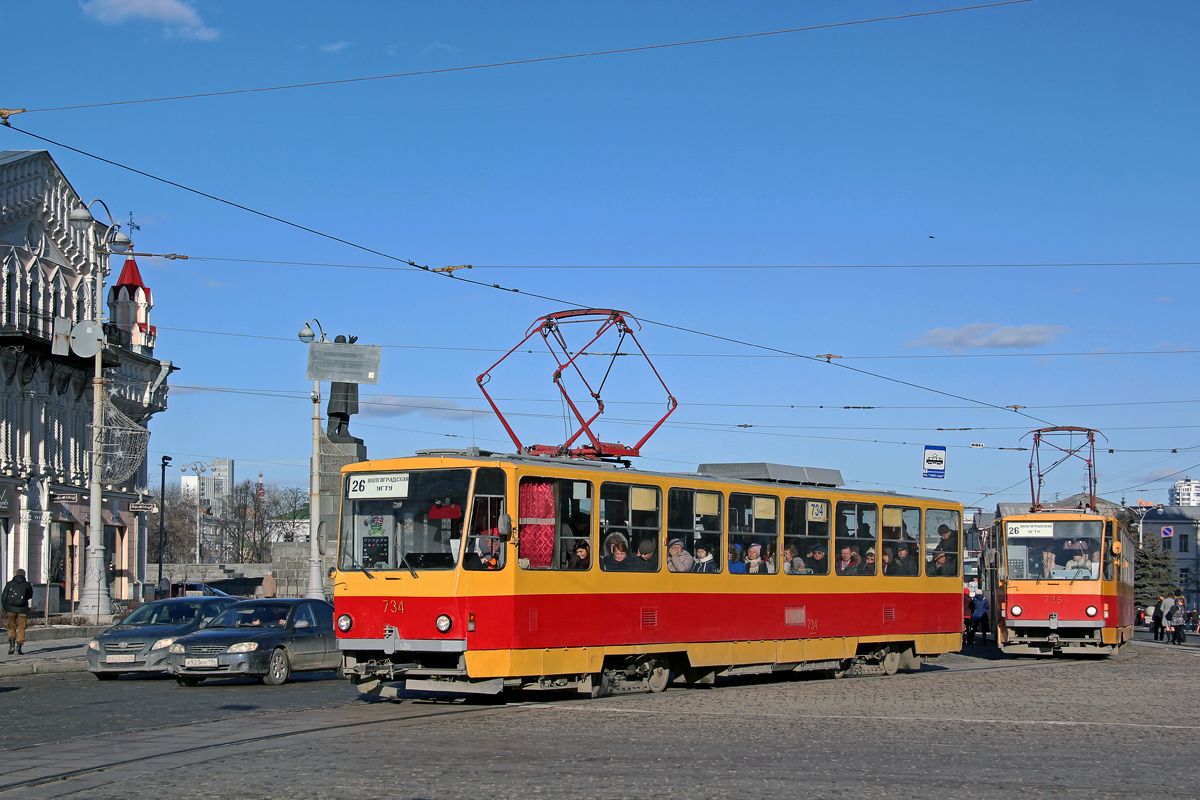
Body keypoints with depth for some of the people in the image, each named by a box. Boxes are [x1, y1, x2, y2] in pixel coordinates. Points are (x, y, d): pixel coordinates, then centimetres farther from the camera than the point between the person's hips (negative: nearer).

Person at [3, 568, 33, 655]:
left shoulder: (9, 584, 2)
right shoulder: (27, 585, 0)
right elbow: (29, 596, 15)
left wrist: (5, 610, 11)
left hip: (11, 609, 1)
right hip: (22, 610, -1)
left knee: (12, 628, 16)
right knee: (21, 629, 6)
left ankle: (12, 645, 0)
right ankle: (19, 648, -1)